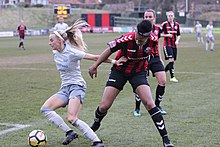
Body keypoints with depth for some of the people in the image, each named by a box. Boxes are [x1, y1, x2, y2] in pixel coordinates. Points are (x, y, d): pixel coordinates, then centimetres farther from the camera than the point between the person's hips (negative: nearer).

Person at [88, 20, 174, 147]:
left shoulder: (153, 40, -22)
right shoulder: (127, 39, -30)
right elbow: (109, 50, -14)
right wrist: (95, 66, -6)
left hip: (139, 72, 1)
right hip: (119, 71, -1)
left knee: (149, 104, -16)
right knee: (104, 106, -3)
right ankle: (96, 124, 32)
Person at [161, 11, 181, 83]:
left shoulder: (176, 24, 8)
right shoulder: (165, 24, -6)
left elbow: (178, 35, 16)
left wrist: (177, 40, -2)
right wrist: (167, 35, -16)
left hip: (174, 45, 6)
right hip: (167, 45, -6)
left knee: (173, 62, 7)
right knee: (171, 60, -16)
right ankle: (172, 77, -12)